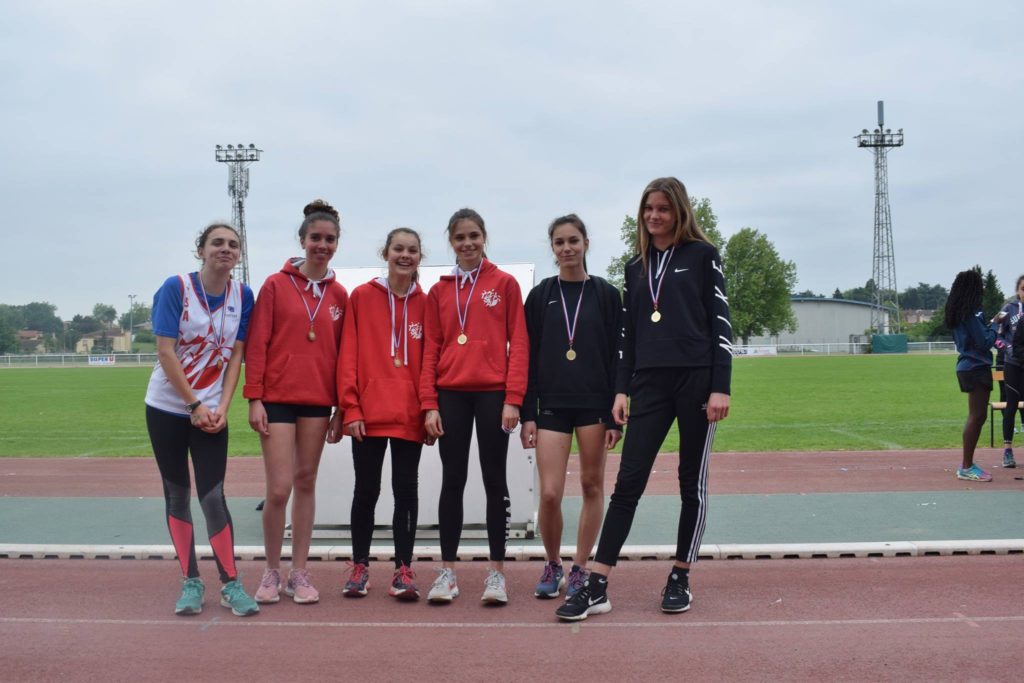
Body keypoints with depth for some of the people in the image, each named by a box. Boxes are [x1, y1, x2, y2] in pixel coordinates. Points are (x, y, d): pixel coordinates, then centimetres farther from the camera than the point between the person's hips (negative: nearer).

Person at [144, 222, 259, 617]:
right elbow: (165, 352, -13)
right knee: (177, 494, 6)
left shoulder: (242, 295, -1)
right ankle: (190, 582, 16)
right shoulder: (175, 288, -10)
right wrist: (194, 405, -14)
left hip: (211, 412, 1)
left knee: (213, 496, -6)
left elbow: (236, 355, 0)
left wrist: (222, 407, -9)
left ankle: (231, 584, 4)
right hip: (167, 407, -1)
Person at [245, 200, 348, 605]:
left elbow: (343, 353, 10)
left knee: (306, 483, 8)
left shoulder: (339, 295, 8)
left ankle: (299, 573, 17)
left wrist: (342, 406, 7)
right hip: (277, 398, -3)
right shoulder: (276, 285, -1)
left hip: (318, 400, 3)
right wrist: (254, 399, -8)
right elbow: (257, 345, -3)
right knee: (279, 488, -6)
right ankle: (272, 572, 11)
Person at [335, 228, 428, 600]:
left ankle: (404, 569, 14)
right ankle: (360, 566, 21)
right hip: (369, 413, -1)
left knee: (406, 488, 5)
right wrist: (350, 408, -7)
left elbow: (429, 360, 7)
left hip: (410, 414, 1)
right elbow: (348, 356, -1)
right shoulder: (361, 297, 2)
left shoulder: (425, 303, 6)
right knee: (366, 489, 7)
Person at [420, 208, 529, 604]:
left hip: (493, 393, -2)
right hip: (451, 395, 2)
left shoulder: (505, 284, 3)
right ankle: (447, 571, 12)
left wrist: (513, 398, -9)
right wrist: (429, 403, -1)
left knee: (494, 479, 3)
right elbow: (431, 349, 7)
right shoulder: (439, 291, 10)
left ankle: (497, 571, 10)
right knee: (452, 480, 5)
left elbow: (518, 344, -1)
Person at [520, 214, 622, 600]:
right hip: (552, 405, 0)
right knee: (550, 494, -6)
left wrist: (616, 414, -4)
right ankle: (552, 565, 16)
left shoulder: (606, 295, 3)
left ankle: (580, 568, 19)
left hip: (594, 403, 0)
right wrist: (527, 415, -2)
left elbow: (617, 357, 2)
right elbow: (529, 358, 5)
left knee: (592, 486, 5)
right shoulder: (540, 296, 6)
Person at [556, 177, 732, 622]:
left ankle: (680, 580, 17)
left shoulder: (702, 256, 2)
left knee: (692, 483, 5)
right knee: (628, 481, -3)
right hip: (650, 385, 3)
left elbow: (720, 323, -3)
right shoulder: (636, 268, 16)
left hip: (697, 380, -3)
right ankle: (596, 587, -5)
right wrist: (622, 390, 8)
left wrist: (721, 387, -9)